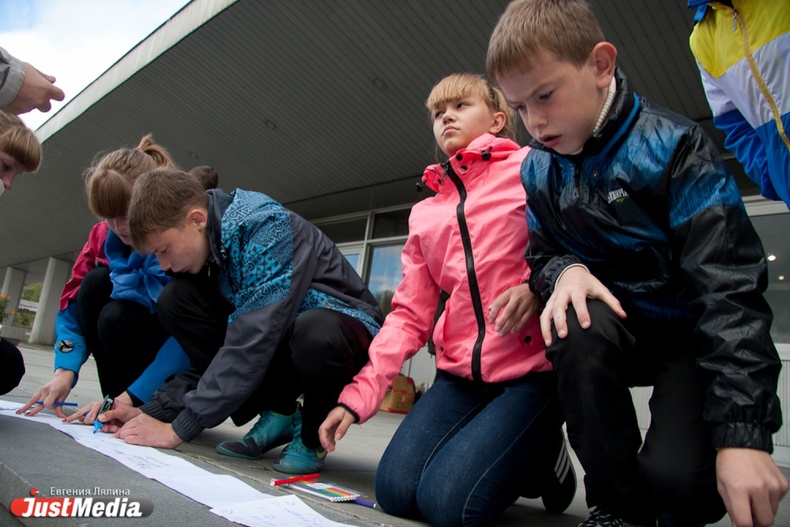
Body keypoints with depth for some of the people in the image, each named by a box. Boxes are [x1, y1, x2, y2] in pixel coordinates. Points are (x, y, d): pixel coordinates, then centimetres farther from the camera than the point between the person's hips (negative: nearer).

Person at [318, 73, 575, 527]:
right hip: (460, 375, 5)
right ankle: (515, 460, 18)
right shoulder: (425, 214, 13)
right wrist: (358, 396, 2)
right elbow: (410, 315, 10)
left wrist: (539, 286, -25)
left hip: (534, 370, -5)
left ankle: (545, 455, 14)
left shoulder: (531, 169, 0)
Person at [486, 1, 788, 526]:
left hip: (696, 333, -3)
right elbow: (541, 253, 7)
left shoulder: (672, 146, -17)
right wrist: (565, 271, -21)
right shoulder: (538, 169, -1)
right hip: (619, 323, 4)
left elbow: (731, 286, -23)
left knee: (677, 474, -27)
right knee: (577, 323, -33)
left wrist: (743, 434, -30)